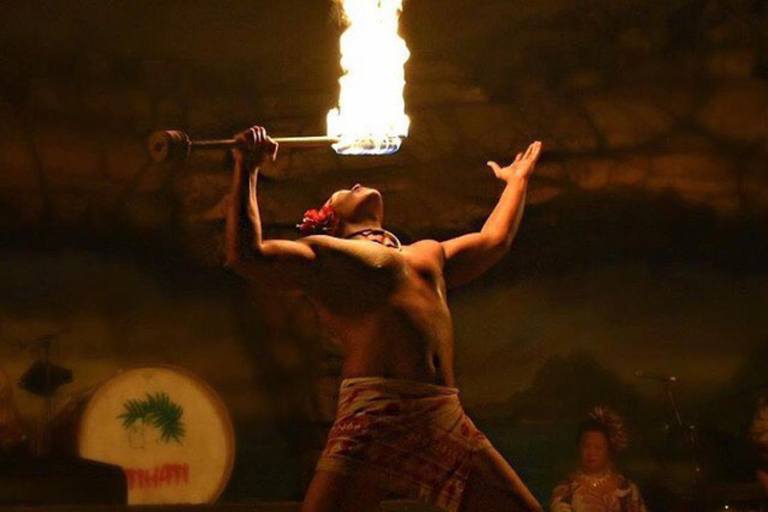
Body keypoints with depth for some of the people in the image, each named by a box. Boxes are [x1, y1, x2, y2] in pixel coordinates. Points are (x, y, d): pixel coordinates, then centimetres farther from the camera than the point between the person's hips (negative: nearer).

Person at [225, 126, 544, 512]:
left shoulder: (428, 253, 32)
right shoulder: (323, 252, 14)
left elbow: (495, 240, 45)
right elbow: (244, 255, 1)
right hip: (371, 418, -5)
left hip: (448, 422, 5)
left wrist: (517, 179, 57)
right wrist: (246, 170, 2)